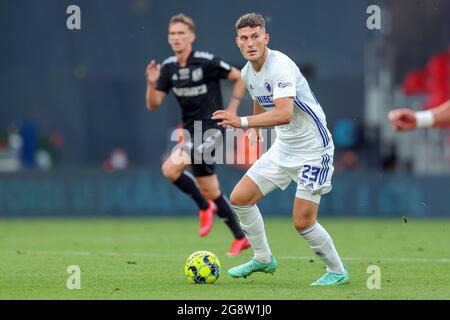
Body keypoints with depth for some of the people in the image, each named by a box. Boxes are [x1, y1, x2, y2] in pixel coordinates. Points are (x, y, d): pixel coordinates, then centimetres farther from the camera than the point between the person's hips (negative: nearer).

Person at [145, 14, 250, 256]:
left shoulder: (206, 62, -13)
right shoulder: (168, 68, 4)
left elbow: (239, 78, -1)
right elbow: (153, 105, 3)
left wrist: (232, 109, -7)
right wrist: (151, 83, -15)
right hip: (191, 132, 7)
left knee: (170, 169, -25)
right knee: (211, 192, 9)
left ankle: (204, 206, -3)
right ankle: (240, 238, 21)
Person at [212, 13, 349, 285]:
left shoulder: (281, 66, -25)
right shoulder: (247, 73, 2)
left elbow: (284, 114, -39)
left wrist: (242, 122, -44)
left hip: (313, 149, -8)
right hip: (283, 148, 8)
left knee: (303, 222, -10)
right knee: (240, 198, 4)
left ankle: (338, 272, 12)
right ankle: (263, 259, 21)